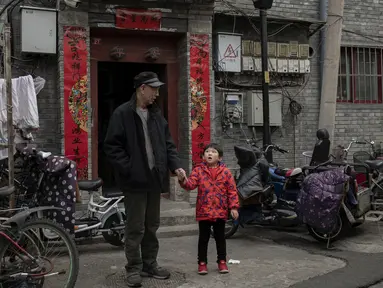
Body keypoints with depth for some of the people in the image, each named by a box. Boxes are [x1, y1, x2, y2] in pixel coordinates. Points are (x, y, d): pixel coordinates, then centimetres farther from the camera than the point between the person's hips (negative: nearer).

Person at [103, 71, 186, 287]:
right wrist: (128, 169, -18)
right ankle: (134, 268, 15)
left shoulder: (156, 114, 11)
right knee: (135, 227, 2)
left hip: (154, 178, 6)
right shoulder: (123, 114, -9)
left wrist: (175, 165, 0)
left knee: (152, 226, 14)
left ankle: (150, 264, 27)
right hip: (135, 180, -6)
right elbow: (112, 146, -12)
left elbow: (168, 143, 14)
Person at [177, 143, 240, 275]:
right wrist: (183, 180, -36)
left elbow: (232, 190, 0)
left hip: (220, 211, 1)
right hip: (204, 211, 0)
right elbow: (191, 184, -14)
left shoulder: (225, 171, -1)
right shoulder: (198, 170, -1)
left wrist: (234, 207, -5)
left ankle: (222, 261, 24)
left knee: (220, 237, 12)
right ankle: (202, 262, 18)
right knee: (203, 238, 8)